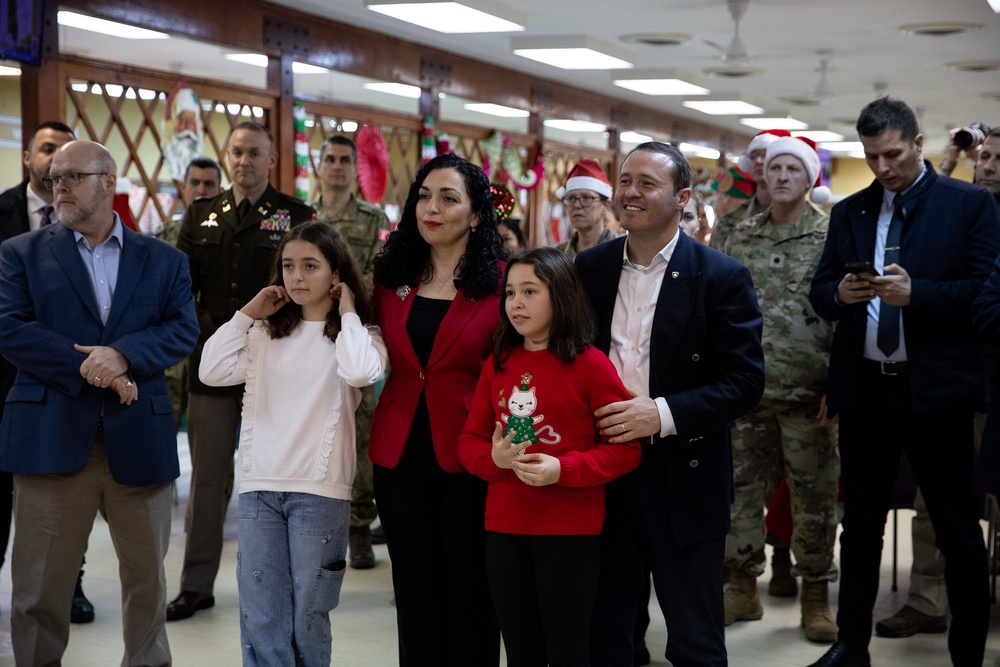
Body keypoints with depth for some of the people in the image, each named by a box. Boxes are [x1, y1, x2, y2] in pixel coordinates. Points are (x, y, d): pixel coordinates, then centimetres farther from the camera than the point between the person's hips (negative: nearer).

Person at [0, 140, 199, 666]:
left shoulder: (164, 261, 11)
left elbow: (183, 330, -1)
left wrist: (122, 354, -19)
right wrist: (91, 368, -15)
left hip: (138, 440, 1)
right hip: (51, 438, -1)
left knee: (147, 574, 12)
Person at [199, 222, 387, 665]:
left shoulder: (356, 335, 1)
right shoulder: (266, 334, 13)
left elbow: (360, 372, -23)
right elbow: (213, 371, 1)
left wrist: (348, 313, -8)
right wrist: (247, 313, 4)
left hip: (320, 492, -3)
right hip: (259, 487, 4)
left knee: (308, 621, 4)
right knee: (260, 623, 5)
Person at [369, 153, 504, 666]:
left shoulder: (501, 283, -6)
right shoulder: (391, 278, 7)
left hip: (468, 458, -4)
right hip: (401, 455, 4)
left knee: (469, 595, 8)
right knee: (415, 596, 13)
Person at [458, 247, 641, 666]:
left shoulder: (590, 364, -8)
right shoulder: (498, 364, 8)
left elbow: (625, 448, -9)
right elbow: (470, 441, 11)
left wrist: (562, 469, -21)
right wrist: (493, 458, -12)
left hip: (571, 531, -5)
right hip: (503, 528, 5)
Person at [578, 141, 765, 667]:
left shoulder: (722, 278, -7)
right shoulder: (589, 268, 6)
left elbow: (744, 382, -10)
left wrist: (662, 414, -22)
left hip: (684, 481, -4)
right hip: (600, 476, 4)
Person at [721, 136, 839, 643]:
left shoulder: (832, 237, -1)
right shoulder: (740, 237, 11)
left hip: (806, 392, -3)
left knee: (814, 496, 4)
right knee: (742, 488, 8)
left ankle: (815, 596, 16)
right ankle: (743, 587, 21)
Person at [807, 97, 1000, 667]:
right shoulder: (849, 212, 11)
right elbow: (820, 293, 10)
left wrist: (915, 293, -21)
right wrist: (842, 293, -12)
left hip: (936, 389, -4)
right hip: (864, 388, 4)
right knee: (860, 523, 13)